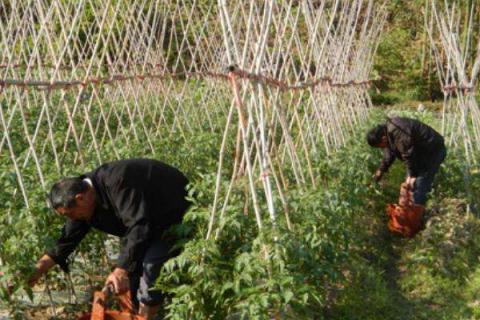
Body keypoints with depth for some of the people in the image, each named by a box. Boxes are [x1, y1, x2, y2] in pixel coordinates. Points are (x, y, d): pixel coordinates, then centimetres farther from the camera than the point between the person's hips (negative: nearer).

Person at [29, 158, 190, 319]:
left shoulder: (118, 183, -36)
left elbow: (139, 225, -39)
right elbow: (67, 240, -1)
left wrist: (121, 270, -38)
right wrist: (36, 271, -4)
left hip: (178, 216, -9)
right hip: (154, 221, 9)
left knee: (150, 266, -19)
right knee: (132, 263, 5)